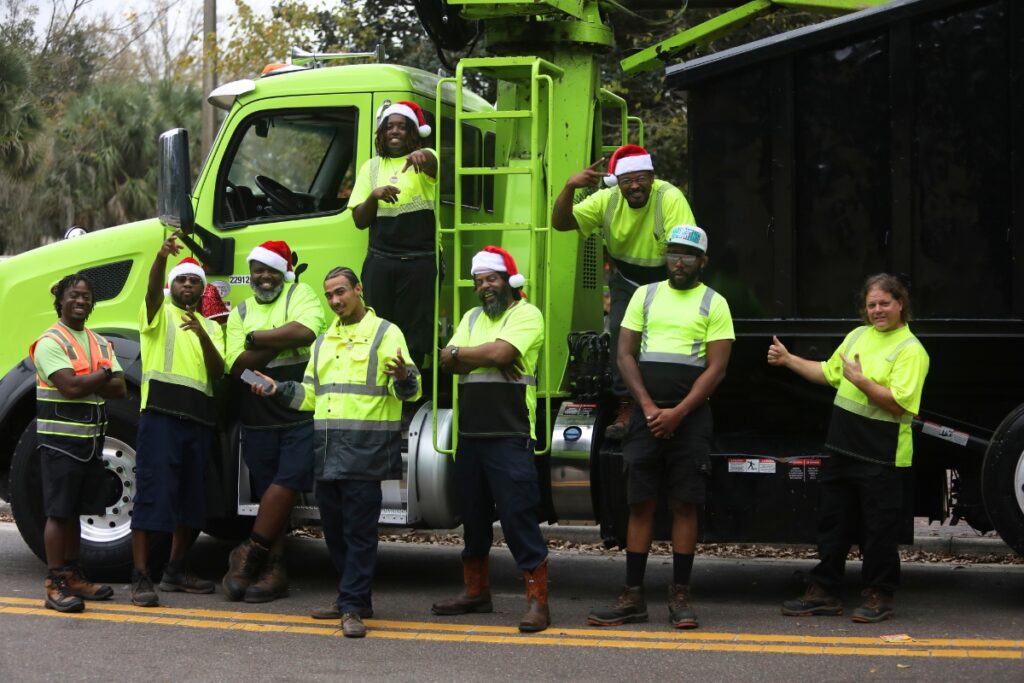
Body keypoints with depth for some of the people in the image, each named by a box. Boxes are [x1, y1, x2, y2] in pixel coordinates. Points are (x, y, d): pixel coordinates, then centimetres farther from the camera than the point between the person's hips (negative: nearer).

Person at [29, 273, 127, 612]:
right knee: (58, 511, -6)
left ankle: (72, 576, 20)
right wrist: (103, 375, -6)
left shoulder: (101, 344, 13)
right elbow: (70, 386, -22)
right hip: (60, 437, -7)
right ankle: (54, 585, -5)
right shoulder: (50, 342, -9)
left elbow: (120, 389, 3)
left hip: (90, 438, 7)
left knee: (74, 510, 13)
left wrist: (85, 382, -12)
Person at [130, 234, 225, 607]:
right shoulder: (160, 313, 8)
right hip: (161, 412, -5)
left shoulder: (211, 328, 20)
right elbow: (152, 289, -16)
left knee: (191, 496, 10)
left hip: (198, 418, 6)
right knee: (152, 492, -10)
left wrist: (202, 334, -14)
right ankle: (141, 576, -11)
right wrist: (162, 255, -36)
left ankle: (176, 569, 22)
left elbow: (218, 372, 4)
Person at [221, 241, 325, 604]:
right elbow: (238, 366, -1)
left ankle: (250, 553, -4)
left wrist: (256, 338, -8)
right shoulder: (240, 313, 12)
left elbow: (306, 331, -19)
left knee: (287, 483, -14)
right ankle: (273, 570, 9)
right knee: (270, 494, 6)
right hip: (258, 420, 4)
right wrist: (280, 341, -12)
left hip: (301, 417, -4)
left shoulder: (300, 294, 3)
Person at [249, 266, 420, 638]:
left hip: (365, 451, -7)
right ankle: (353, 597, 23)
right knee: (334, 529, 12)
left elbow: (408, 389, -9)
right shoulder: (324, 342, 21)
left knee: (359, 531, -7)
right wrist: (278, 390, 12)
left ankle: (353, 607, -6)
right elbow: (310, 394, 27)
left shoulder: (386, 334, -1)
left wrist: (403, 377, -31)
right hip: (327, 451, 7)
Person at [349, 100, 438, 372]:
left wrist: (422, 156, -48)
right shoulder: (372, 168, 12)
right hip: (380, 260, 3)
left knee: (415, 336, -2)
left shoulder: (424, 160, 3)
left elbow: (433, 165, -24)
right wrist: (374, 195, -10)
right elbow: (359, 221, 10)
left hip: (419, 261, -3)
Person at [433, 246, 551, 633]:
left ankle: (537, 600, -9)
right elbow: (447, 361, 6)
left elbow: (500, 352, -17)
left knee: (518, 517, -10)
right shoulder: (472, 318, 20)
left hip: (510, 437, -7)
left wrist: (461, 353, -2)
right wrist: (485, 359, -10)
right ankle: (475, 591, 27)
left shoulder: (526, 315, -1)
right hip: (470, 436, 7)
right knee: (473, 517, 15)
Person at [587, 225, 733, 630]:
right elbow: (626, 355, 7)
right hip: (647, 414, 2)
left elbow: (716, 368, -4)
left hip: (690, 416, -2)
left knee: (684, 505, -1)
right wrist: (648, 406, -6)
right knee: (640, 504, 1)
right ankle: (633, 598, 4)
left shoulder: (714, 304, 3)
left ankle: (679, 597, 4)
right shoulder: (646, 295, 11)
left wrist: (678, 413, -12)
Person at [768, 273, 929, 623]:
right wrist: (788, 359, 19)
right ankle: (824, 591, 22)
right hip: (843, 447, 7)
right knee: (833, 522, 13)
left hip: (882, 455, -7)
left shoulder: (910, 350, -11)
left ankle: (879, 596, 14)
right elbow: (828, 372, 24)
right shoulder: (857, 336, 12)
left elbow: (899, 403, -20)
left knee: (879, 528, 2)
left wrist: (861, 381, -23)